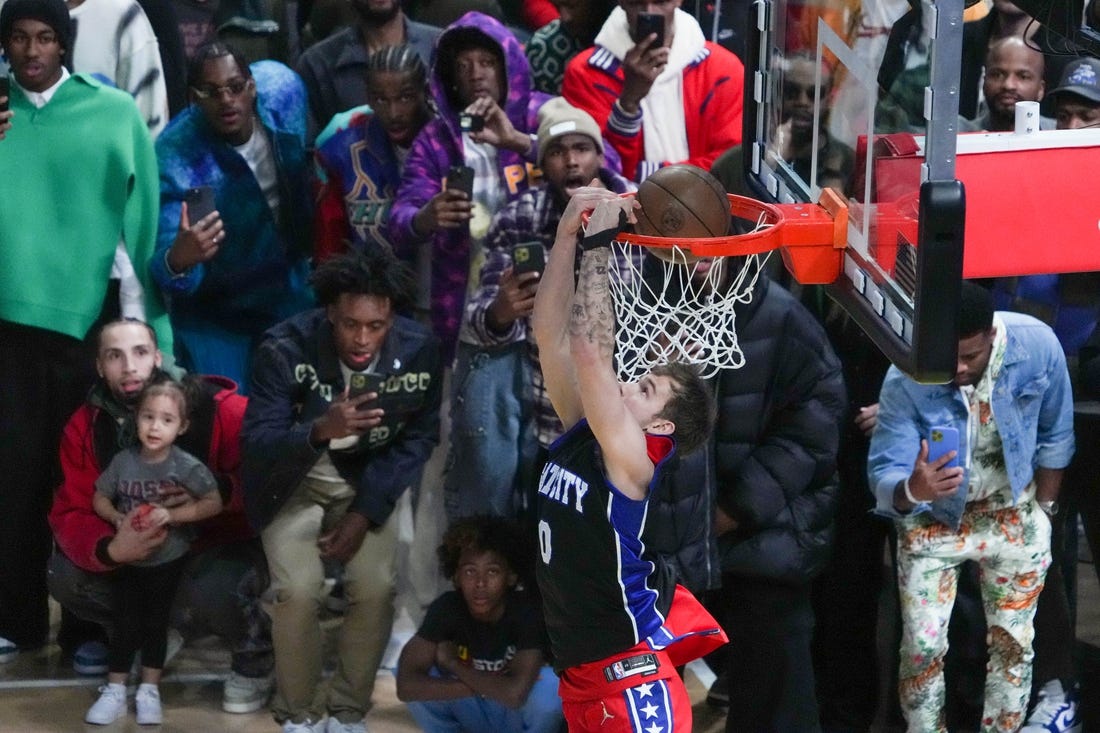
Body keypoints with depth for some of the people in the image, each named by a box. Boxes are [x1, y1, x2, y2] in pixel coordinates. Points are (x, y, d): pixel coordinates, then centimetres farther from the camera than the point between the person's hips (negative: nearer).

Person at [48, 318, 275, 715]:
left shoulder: (222, 409, -21)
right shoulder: (85, 426, -8)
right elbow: (71, 514, -12)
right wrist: (110, 550, -34)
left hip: (222, 545, -4)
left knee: (216, 592, -37)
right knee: (65, 576, -17)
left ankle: (255, 657, -2)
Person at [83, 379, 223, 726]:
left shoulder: (186, 467, -18)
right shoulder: (123, 461, -11)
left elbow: (213, 503, -21)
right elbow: (100, 498, 0)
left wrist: (172, 515, -29)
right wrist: (117, 518, -20)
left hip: (167, 560, -1)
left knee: (155, 624, 11)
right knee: (125, 623, 6)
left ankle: (149, 691, 24)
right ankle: (115, 691, 16)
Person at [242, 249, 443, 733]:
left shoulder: (419, 350, -20)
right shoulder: (286, 348, -29)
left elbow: (418, 438, -8)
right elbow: (256, 442, -31)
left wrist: (364, 513, -14)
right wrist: (320, 431, -51)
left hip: (367, 479, 2)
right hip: (293, 476, -2)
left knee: (376, 588, -16)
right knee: (299, 589, -21)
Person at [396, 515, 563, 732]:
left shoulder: (527, 611, -27)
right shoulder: (446, 608, -18)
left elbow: (515, 693, -40)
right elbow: (407, 684, -30)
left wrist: (452, 664, -25)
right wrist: (491, 687, -33)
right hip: (474, 715, 3)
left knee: (549, 683, -35)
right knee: (410, 664, -22)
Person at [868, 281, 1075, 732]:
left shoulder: (1038, 345, -24)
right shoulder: (905, 380, -29)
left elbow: (1055, 436, -6)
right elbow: (883, 474, -29)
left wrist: (1043, 510, 0)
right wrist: (912, 491, -52)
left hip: (1014, 515, 2)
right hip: (933, 521, -2)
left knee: (1013, 642, 9)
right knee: (923, 647, -3)